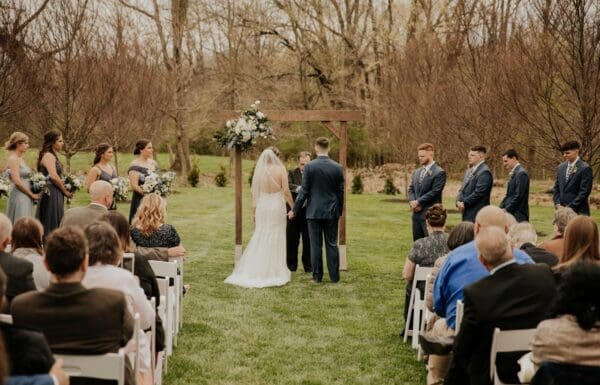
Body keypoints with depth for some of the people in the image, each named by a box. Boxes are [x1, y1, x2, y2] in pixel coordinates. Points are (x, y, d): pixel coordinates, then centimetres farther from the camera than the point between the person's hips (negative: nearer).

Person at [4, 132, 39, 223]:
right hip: (19, 197, -9)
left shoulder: (20, 159, 14)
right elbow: (17, 181, -18)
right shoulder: (13, 159, -12)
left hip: (25, 198, 9)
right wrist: (32, 194, -11)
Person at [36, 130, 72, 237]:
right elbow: (54, 176, -22)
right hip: (52, 194, -10)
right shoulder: (49, 156, -13)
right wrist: (65, 191, -11)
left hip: (54, 194, 10)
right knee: (52, 224, -6)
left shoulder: (52, 156, 16)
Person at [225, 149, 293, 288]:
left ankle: (252, 271, 10)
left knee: (259, 238, 11)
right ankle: (274, 271, 7)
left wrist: (255, 211, 12)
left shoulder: (259, 171, 2)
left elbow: (255, 193, 4)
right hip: (277, 206, -3)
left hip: (262, 206, 3)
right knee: (276, 239, 4)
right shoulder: (280, 169, -6)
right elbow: (286, 191, -9)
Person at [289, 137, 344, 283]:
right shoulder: (337, 167, -1)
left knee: (315, 245, 3)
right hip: (332, 212, 2)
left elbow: (304, 191, -6)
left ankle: (317, 276, 6)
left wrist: (295, 210, 3)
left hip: (314, 211, -2)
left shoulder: (309, 167, -8)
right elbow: (340, 192, 3)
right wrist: (339, 211, 15)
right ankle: (334, 276, 9)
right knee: (332, 244, 7)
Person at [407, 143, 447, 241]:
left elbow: (434, 192, -16)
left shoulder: (439, 172, -10)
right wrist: (412, 202, -4)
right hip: (417, 213, 7)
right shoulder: (417, 172, 15)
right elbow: (411, 189, 15)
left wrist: (418, 202, -13)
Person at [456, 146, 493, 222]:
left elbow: (478, 192, -20)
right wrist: (459, 201, 1)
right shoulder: (470, 171, 16)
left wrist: (464, 203, -14)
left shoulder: (484, 172, -14)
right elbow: (463, 189, 19)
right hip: (467, 213, 9)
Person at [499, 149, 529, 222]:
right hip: (511, 214, 9)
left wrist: (506, 210, -16)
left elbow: (519, 196, -19)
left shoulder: (521, 173, -13)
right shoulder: (513, 173, 16)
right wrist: (501, 207, 7)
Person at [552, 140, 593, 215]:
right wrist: (557, 204, 1)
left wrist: (570, 207, -13)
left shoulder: (585, 168, -9)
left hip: (578, 211, -6)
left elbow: (584, 191, -12)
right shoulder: (561, 167, 11)